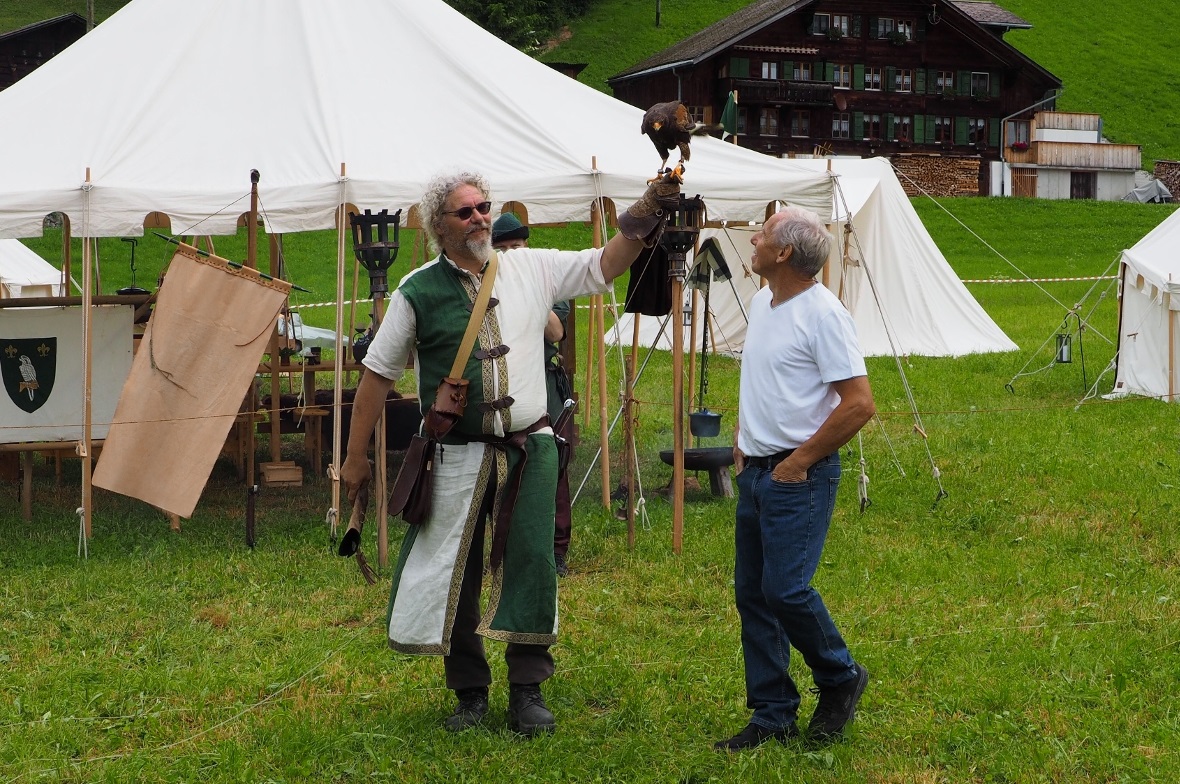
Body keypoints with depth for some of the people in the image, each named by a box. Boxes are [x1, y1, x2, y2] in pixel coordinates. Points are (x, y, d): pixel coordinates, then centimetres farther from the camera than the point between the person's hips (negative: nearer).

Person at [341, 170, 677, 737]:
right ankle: (470, 691, 19)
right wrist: (356, 456, 3)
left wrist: (644, 215, -10)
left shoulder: (530, 269, 4)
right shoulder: (419, 291, -3)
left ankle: (527, 691, 12)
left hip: (530, 450, 2)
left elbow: (604, 266, 7)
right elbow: (378, 373, 2)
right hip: (457, 457, -2)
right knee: (456, 573, 4)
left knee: (531, 563, 1)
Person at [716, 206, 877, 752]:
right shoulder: (762, 303, 12)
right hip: (754, 471, 9)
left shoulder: (822, 314, -16)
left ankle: (840, 679, 12)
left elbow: (860, 404, -20)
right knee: (752, 594, 8)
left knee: (785, 589, -13)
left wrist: (799, 461, -17)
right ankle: (772, 716, 16)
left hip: (798, 477, -9)